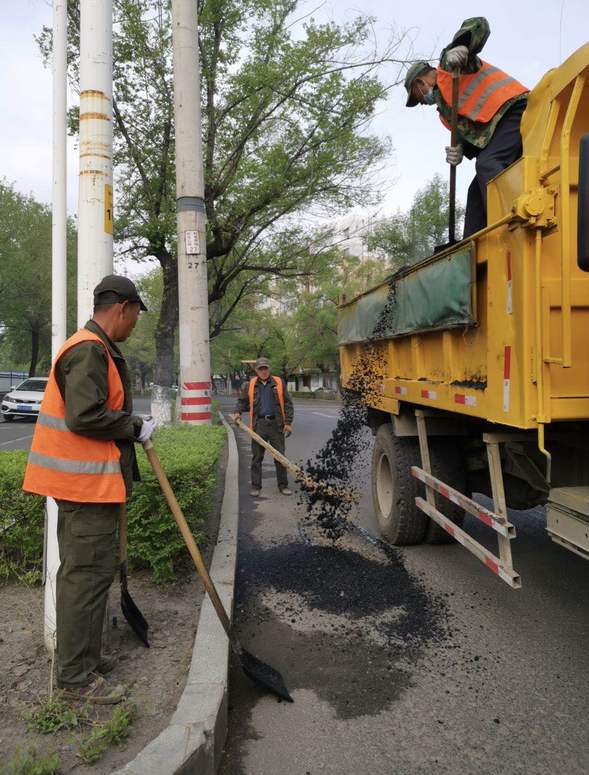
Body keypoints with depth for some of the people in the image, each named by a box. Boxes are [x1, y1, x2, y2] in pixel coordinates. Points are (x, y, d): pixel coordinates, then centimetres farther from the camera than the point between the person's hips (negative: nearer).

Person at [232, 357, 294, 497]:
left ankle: (283, 486, 13)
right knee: (257, 457, 5)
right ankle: (256, 486, 13)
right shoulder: (249, 385, 7)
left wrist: (288, 423, -3)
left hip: (276, 424, 0)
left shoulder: (279, 383, 5)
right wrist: (238, 412, -3)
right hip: (258, 425, 1)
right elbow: (242, 401, 17)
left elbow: (287, 404, 4)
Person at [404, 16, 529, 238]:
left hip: (514, 110, -9)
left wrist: (460, 47, -23)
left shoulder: (448, 64, 8)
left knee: (487, 165, -30)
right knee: (477, 191, 6)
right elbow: (469, 133, 16)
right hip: (495, 129, 9)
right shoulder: (443, 111, 28)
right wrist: (461, 150, -5)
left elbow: (479, 25, -5)